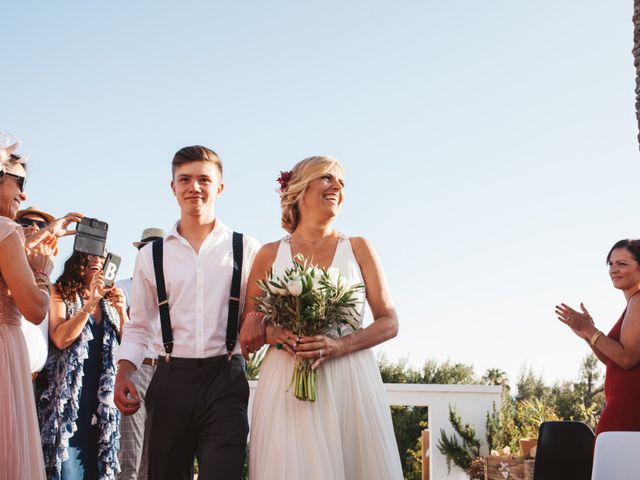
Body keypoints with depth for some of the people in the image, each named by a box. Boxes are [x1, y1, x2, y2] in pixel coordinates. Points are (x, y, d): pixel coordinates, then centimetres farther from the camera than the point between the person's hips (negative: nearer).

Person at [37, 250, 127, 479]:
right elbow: (60, 339, -15)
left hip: (102, 396, 4)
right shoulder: (61, 294, 1)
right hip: (70, 396, -4)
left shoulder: (109, 298, 14)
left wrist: (121, 312, -10)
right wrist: (90, 303, -20)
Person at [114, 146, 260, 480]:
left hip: (225, 380, -2)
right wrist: (124, 373, -2)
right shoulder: (151, 255, 10)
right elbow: (138, 326, 13)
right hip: (171, 380, 2)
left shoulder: (246, 250, 5)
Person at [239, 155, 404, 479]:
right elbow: (248, 330, 12)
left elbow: (389, 323, 5)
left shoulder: (358, 248, 9)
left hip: (352, 382, 1)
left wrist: (338, 345, -12)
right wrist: (274, 334, -11)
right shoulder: (271, 254, 9)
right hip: (286, 383, 0)